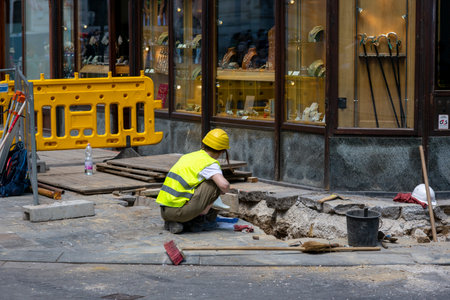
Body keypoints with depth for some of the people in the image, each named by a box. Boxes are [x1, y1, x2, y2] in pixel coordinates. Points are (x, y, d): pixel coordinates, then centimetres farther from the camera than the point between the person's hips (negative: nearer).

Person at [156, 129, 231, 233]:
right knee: (216, 184, 1)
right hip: (178, 210, -8)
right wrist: (224, 191, 6)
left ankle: (171, 223, 10)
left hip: (165, 211, 8)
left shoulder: (187, 156, 22)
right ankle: (201, 220, 6)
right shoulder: (210, 163, -3)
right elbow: (224, 185, -20)